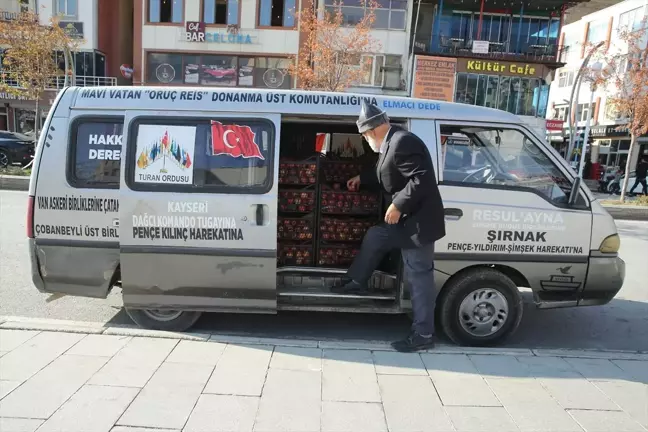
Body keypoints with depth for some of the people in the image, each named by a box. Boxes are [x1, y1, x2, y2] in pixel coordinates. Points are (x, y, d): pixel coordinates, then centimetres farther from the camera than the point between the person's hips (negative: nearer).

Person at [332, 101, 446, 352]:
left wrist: (398, 205, -22)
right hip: (407, 220, 10)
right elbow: (387, 174, 29)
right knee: (374, 237, 21)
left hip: (419, 221, -10)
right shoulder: (392, 142, 12)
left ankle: (423, 335, 12)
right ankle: (357, 283, 39)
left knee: (419, 278, -1)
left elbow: (421, 179, -27)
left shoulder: (403, 142, -21)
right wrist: (362, 178, 37)